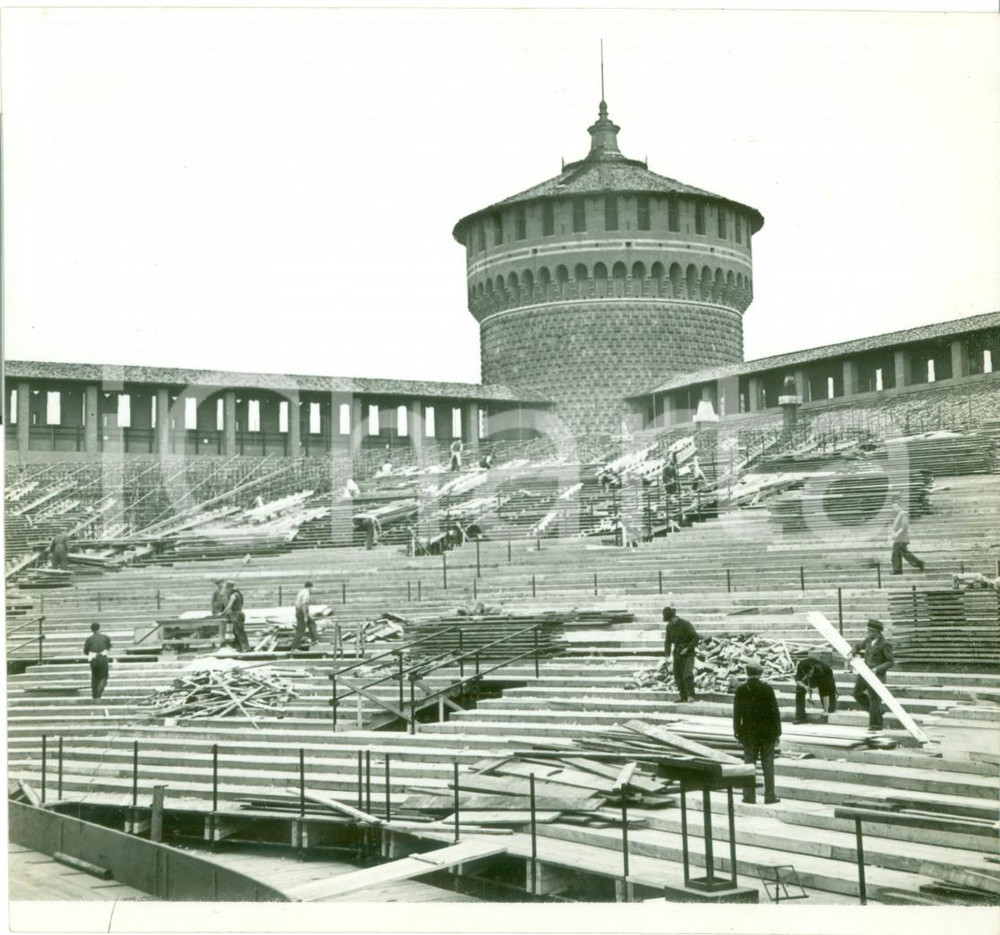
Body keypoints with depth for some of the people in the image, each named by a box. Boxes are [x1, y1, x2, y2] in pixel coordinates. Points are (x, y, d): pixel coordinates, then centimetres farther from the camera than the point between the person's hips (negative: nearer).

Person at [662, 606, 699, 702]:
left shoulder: (685, 624, -14)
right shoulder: (669, 626, 4)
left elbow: (696, 637, -13)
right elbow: (667, 641, 12)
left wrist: (688, 648, -20)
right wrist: (667, 654, 0)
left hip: (688, 653, -6)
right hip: (677, 653, 6)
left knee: (687, 674, -20)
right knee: (678, 676, 3)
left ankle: (691, 695, -23)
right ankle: (683, 697, 11)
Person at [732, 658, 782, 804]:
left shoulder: (741, 690, -5)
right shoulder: (767, 689, -7)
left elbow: (737, 714, -2)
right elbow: (775, 711, -5)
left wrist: (737, 732, 5)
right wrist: (777, 732, 3)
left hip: (749, 733, 1)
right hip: (767, 732, -1)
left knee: (749, 764, 6)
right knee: (768, 764, 5)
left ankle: (749, 796, 6)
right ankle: (769, 796, 7)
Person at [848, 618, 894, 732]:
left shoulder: (885, 644, -17)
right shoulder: (868, 640, 4)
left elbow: (891, 662, -14)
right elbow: (858, 646, 20)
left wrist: (877, 669, -23)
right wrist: (852, 654, -1)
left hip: (876, 675, -8)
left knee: (874, 698, 0)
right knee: (856, 693, 15)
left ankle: (876, 724, 13)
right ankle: (875, 710, 29)